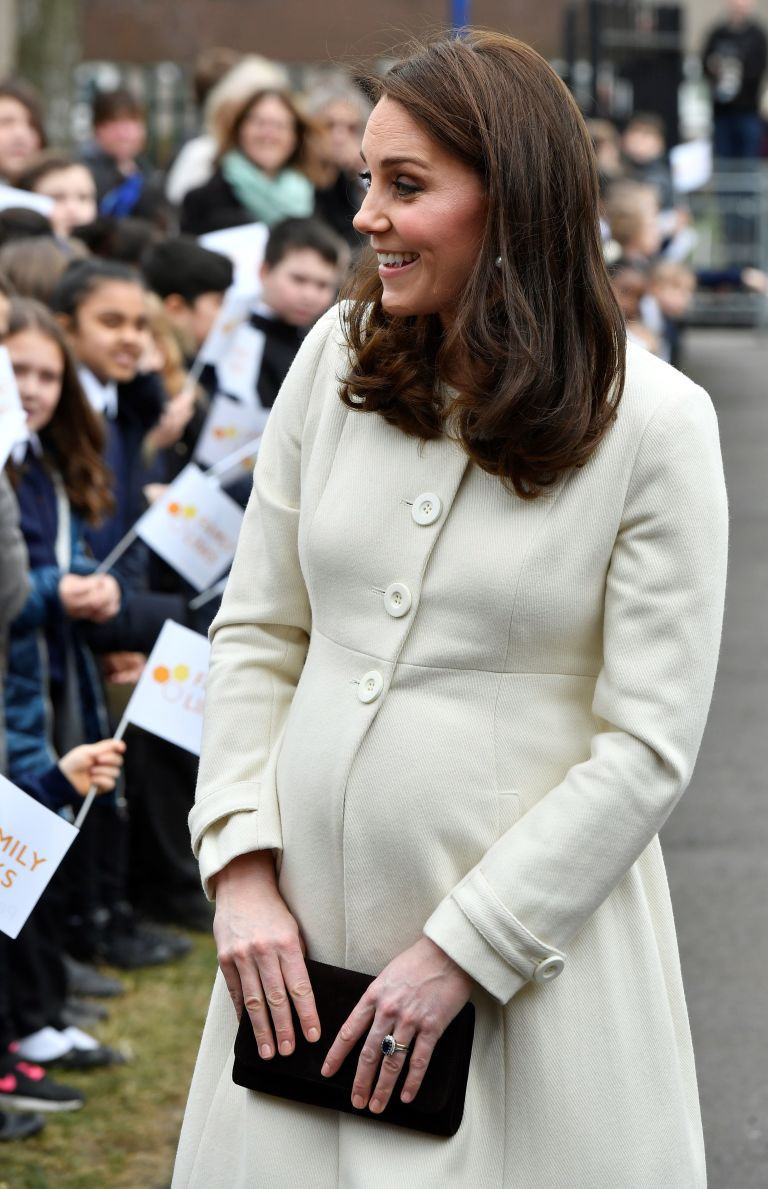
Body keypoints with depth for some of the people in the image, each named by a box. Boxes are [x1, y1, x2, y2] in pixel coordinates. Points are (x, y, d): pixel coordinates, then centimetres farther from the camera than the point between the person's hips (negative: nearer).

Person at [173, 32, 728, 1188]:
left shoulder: (653, 422, -10)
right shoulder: (336, 361, 3)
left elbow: (648, 746, -11)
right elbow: (256, 634, 8)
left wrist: (459, 951, -13)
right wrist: (241, 864, -3)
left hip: (531, 951, -4)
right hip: (305, 920, 4)